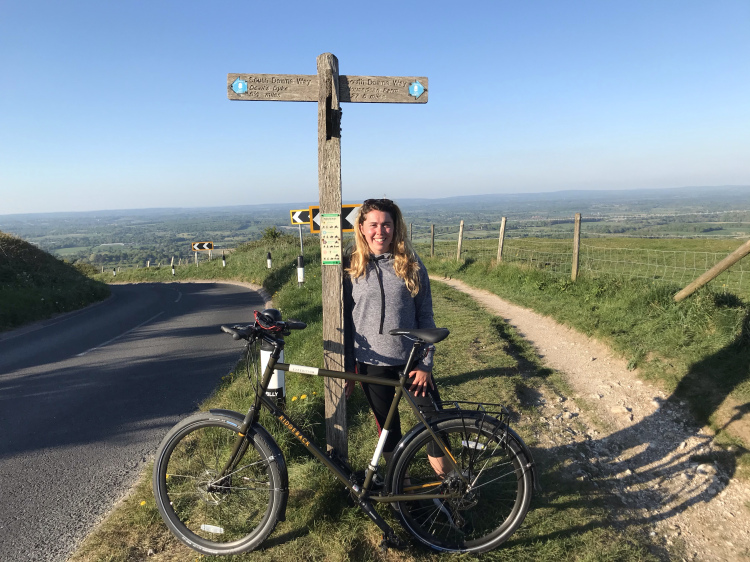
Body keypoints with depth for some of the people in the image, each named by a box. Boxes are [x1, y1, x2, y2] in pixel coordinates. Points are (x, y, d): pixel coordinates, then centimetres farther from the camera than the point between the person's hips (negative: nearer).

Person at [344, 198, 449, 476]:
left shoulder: (412, 265, -2)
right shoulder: (352, 268, -1)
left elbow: (425, 317, -1)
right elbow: (346, 320, 2)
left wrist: (426, 363, -6)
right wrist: (348, 368, 2)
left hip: (411, 360, 0)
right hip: (372, 363, 1)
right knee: (387, 424, 15)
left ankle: (443, 476, 32)